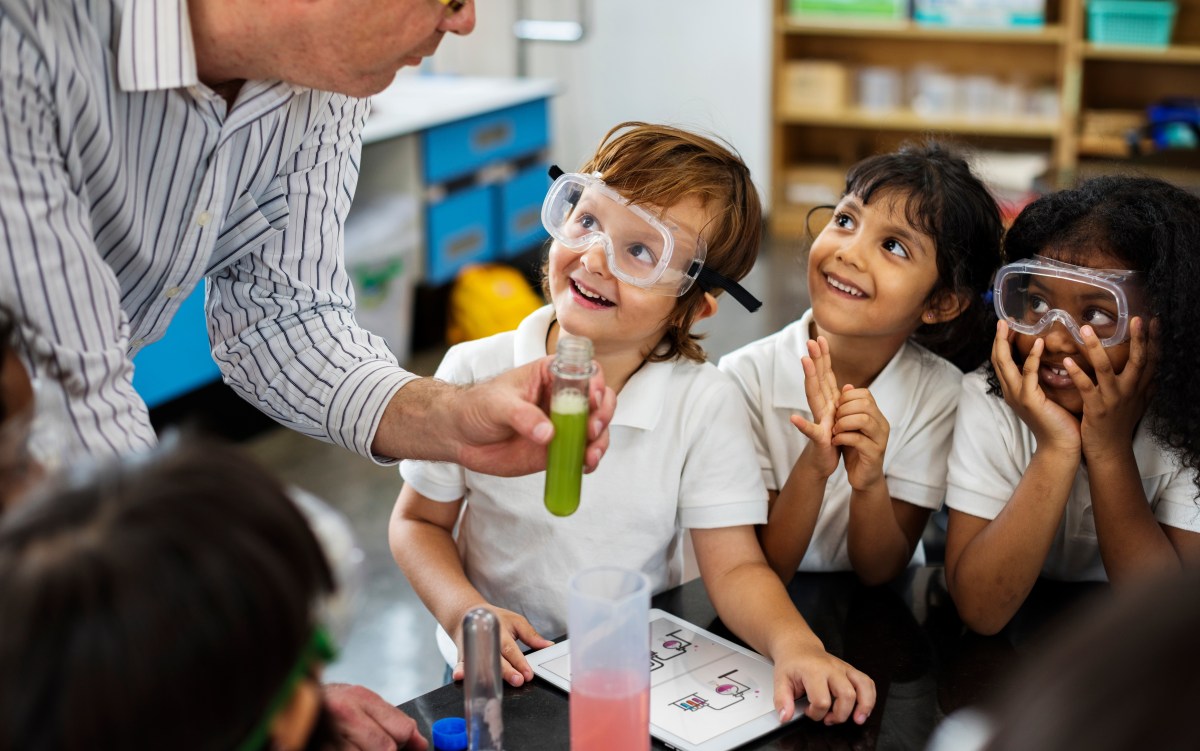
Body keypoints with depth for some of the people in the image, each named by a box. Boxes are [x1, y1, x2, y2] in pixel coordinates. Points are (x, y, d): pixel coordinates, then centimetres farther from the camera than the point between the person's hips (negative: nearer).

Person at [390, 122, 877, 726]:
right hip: (507, 674, -1)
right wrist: (464, 611, -14)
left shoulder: (703, 404, -10)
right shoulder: (475, 374, -8)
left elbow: (734, 567, -10)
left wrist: (793, 642, -29)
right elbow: (418, 521, 3)